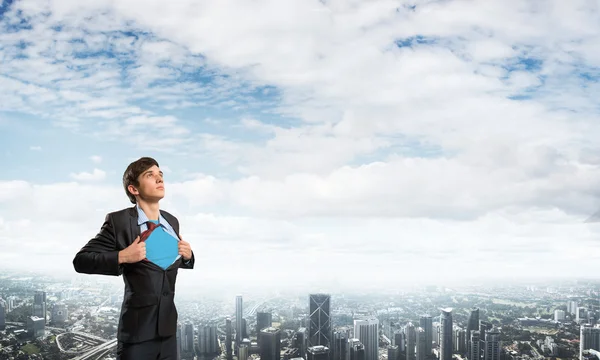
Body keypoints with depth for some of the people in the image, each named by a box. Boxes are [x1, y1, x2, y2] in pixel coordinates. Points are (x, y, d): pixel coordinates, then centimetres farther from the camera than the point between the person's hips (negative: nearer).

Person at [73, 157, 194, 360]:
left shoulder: (172, 222, 8)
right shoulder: (119, 221, -10)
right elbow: (80, 261, -9)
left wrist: (187, 256, 0)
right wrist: (122, 257, -22)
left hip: (168, 327, 6)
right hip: (137, 329, -5)